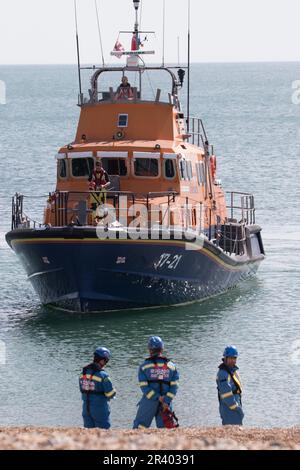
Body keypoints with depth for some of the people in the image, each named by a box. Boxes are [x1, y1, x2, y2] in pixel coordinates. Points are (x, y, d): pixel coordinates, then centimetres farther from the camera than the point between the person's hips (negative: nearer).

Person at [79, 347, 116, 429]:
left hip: (86, 407, 6)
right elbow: (111, 394, -13)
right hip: (99, 408, -6)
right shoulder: (103, 375, -18)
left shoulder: (83, 373, 2)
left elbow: (82, 390, 9)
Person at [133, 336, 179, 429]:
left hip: (149, 403, -2)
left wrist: (158, 398, -9)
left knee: (139, 427, 4)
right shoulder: (171, 366, 6)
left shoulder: (144, 366, 0)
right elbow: (174, 387, -1)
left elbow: (144, 387, -8)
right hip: (166, 403, 2)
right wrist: (166, 402, -7)